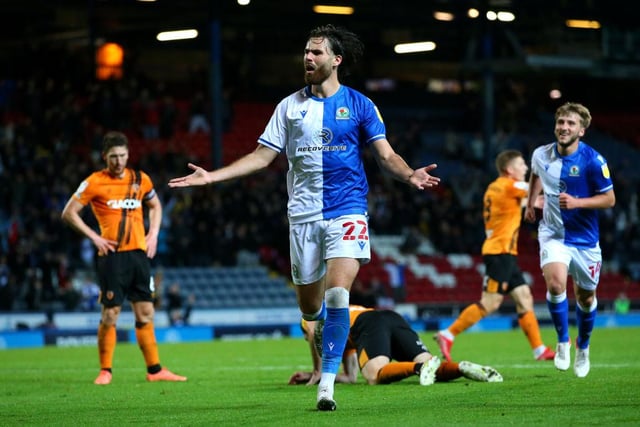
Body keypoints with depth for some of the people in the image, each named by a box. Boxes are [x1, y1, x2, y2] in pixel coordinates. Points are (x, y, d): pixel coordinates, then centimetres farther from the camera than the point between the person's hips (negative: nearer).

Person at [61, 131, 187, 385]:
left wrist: (153, 233, 12)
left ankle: (154, 369, 9)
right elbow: (69, 213, 0)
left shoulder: (140, 180, 11)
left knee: (145, 313, 4)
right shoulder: (95, 182, -2)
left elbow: (155, 206, 27)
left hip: (139, 253, 4)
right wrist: (93, 236, -7)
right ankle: (105, 370, 7)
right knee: (110, 314, -4)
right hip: (111, 256, -4)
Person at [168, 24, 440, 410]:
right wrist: (211, 176, 3)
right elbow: (262, 157, 11)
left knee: (337, 294, -20)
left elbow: (386, 155, 0)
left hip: (346, 210, -3)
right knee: (310, 307, 5)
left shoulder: (359, 104, 2)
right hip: (304, 215, 3)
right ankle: (334, 329, 42)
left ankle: (327, 382, -15)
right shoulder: (290, 106, 9)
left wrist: (410, 175, -21)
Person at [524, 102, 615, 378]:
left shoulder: (593, 161, -16)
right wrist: (531, 202, 15)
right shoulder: (541, 155, -4)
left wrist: (577, 202, -25)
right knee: (555, 284, -24)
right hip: (553, 234, 1)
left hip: (585, 239, -1)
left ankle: (582, 347, 39)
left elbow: (609, 199, -11)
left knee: (585, 298, 11)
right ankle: (563, 342, -3)